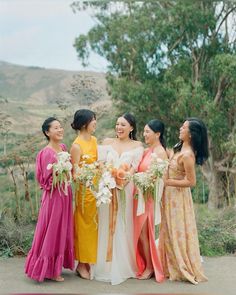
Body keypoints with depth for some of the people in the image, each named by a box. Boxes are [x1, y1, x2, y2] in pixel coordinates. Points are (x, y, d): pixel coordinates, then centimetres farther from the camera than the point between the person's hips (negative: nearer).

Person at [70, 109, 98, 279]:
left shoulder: (94, 140, 8)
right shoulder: (77, 145, -14)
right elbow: (76, 172, -14)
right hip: (85, 189, -7)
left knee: (94, 224, 13)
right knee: (85, 225, 4)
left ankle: (90, 261, 26)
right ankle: (82, 264, 18)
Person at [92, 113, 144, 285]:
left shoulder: (137, 146, 6)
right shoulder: (108, 143, 12)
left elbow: (135, 168, -5)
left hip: (125, 190, -2)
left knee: (123, 227, 3)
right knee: (106, 227, 5)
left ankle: (122, 267, 15)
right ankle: (106, 265, 15)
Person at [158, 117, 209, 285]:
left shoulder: (187, 155, -23)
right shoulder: (181, 149, 4)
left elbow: (191, 182, -23)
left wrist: (167, 182, -21)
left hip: (178, 197, -9)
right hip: (171, 196, 9)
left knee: (178, 233, 5)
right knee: (172, 232, 18)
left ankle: (185, 269, 21)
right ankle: (175, 267, 31)